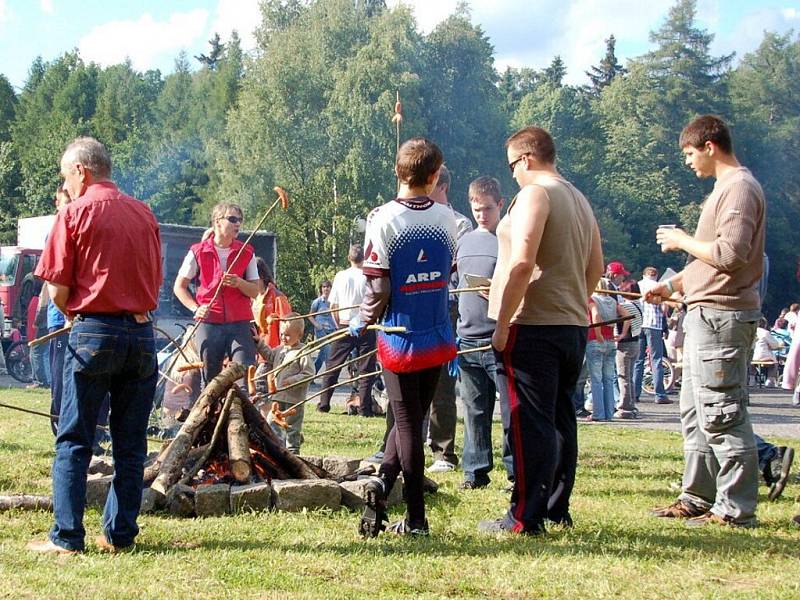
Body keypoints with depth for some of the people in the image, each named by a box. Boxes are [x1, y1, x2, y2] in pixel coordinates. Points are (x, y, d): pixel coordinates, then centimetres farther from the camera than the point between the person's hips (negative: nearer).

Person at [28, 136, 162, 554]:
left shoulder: (76, 212, -4)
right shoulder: (144, 214, 10)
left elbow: (57, 289, -7)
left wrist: (73, 316, 11)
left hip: (94, 332, -4)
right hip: (143, 331, 5)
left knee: (73, 441, 2)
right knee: (131, 444, 9)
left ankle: (66, 537, 1)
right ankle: (120, 535, 12)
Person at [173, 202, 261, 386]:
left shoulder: (247, 253, 8)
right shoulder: (198, 252, 3)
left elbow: (256, 291, 8)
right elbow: (179, 287, 7)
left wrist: (239, 283, -12)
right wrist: (195, 308, -8)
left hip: (239, 324, 1)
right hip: (208, 324, -1)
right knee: (210, 380, 3)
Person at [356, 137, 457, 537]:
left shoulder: (383, 219, -14)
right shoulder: (446, 218, -3)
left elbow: (378, 287, -15)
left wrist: (361, 322, 2)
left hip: (399, 338, -3)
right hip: (437, 339, 3)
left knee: (408, 423, 6)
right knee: (412, 418, 15)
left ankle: (416, 519, 4)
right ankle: (384, 480, 0)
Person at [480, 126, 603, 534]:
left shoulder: (535, 194, -11)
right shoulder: (580, 200, 18)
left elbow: (522, 263, -22)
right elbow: (596, 267, 21)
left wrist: (502, 323, -19)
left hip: (533, 326, -9)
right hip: (574, 325, 9)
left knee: (529, 422, -7)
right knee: (560, 418, 13)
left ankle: (525, 518, -5)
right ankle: (557, 510, 19)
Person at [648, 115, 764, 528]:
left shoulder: (739, 187, -12)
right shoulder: (723, 188, 21)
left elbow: (730, 254, -23)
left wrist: (682, 240, -10)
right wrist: (673, 285, 18)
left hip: (723, 316, -11)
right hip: (705, 314, 11)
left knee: (722, 414, -9)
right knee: (695, 413, 15)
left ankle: (736, 509, -4)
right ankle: (698, 498, 22)